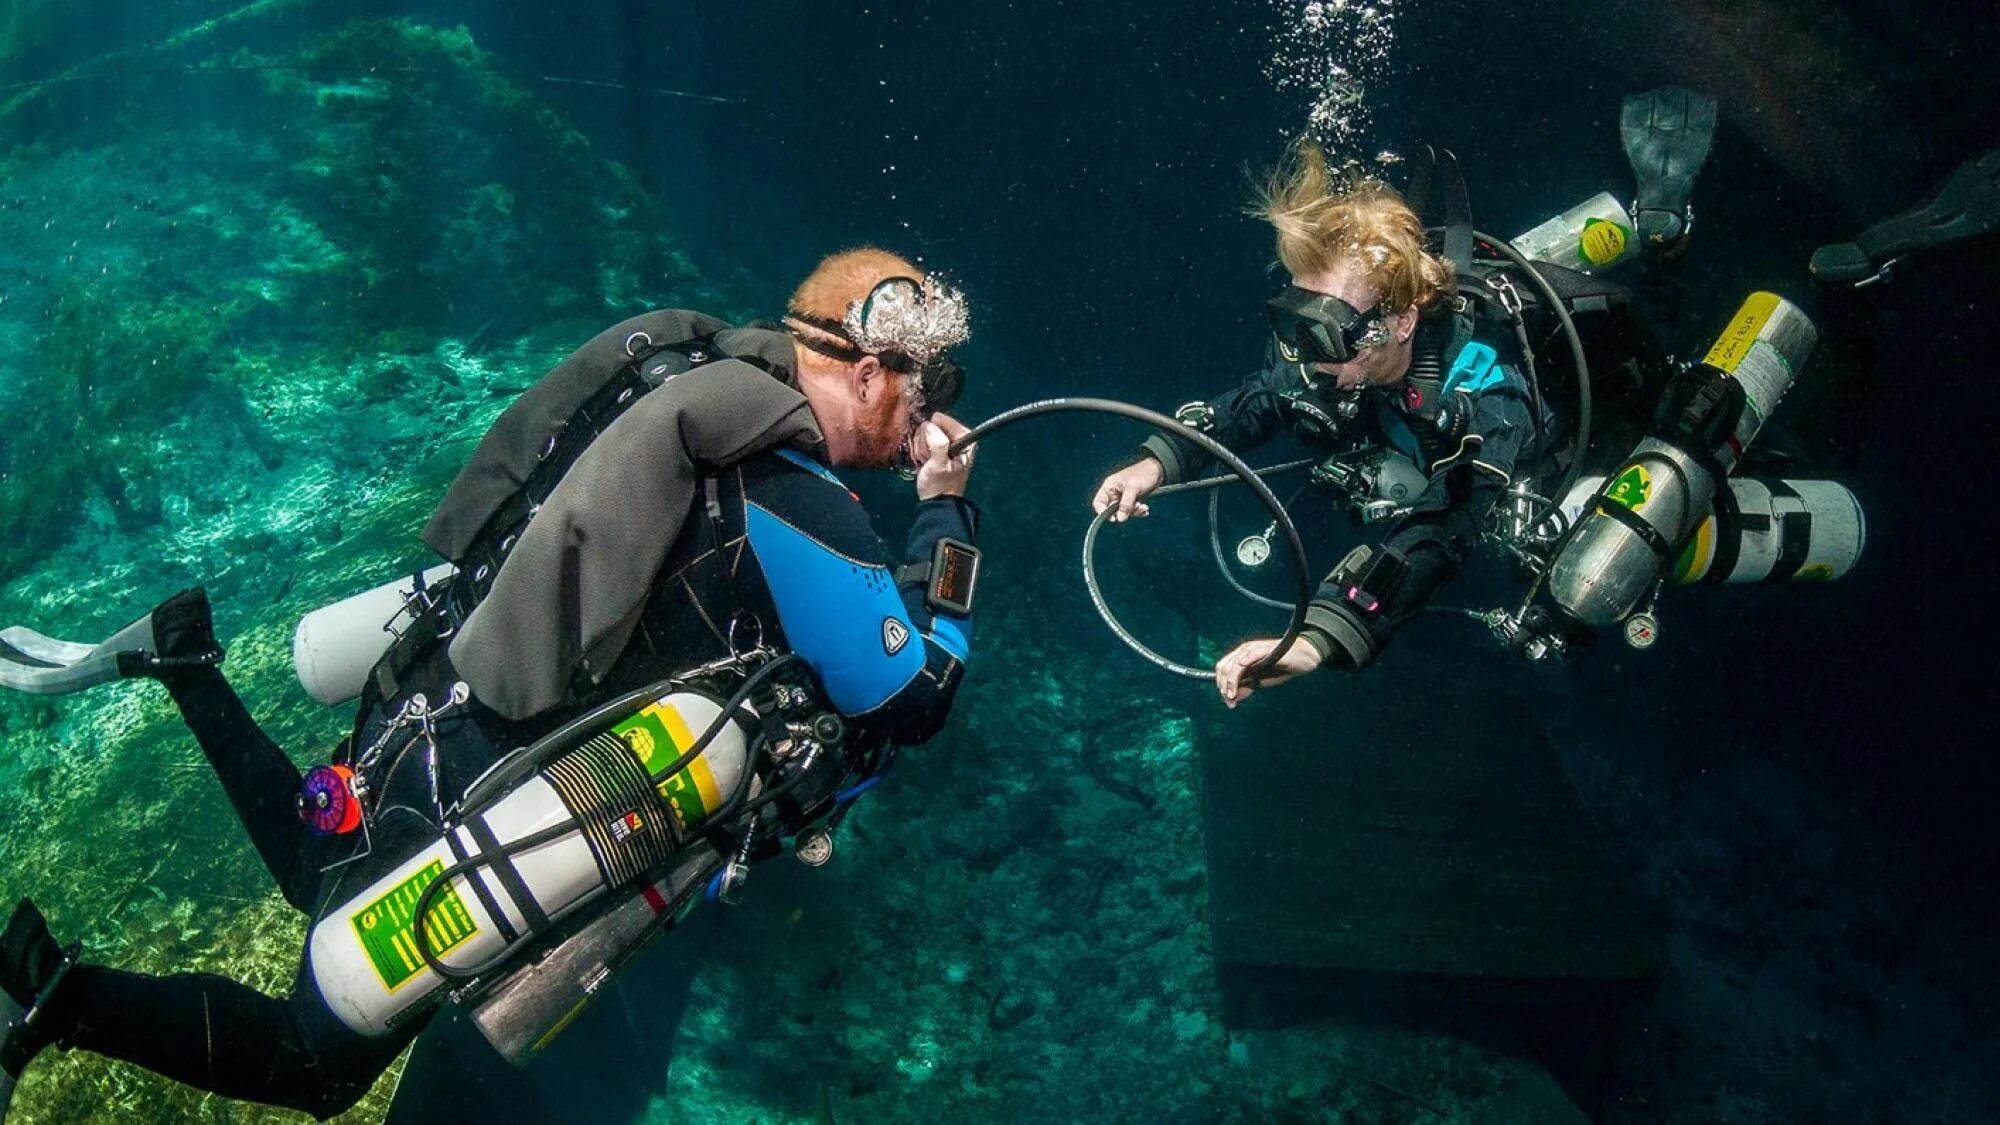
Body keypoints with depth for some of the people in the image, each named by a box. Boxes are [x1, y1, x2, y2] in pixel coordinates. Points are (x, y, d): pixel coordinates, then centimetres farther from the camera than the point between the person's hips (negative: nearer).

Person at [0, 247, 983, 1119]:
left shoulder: (683, 364, -1)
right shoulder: (815, 526, -22)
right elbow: (918, 700, -9)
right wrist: (948, 510, -1)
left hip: (419, 692, 7)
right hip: (475, 815, -7)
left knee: (322, 881, 37)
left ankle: (181, 657, 21)